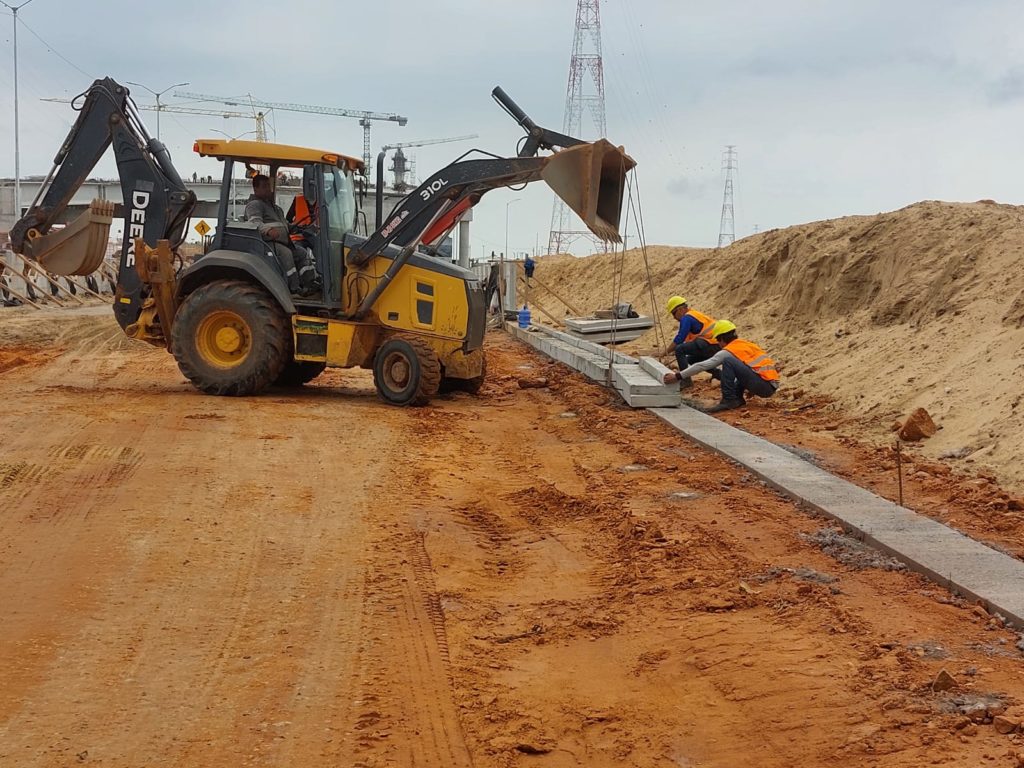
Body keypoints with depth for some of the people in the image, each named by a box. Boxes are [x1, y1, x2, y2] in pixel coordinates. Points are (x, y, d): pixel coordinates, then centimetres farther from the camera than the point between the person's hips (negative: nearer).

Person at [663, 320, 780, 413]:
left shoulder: (728, 351, -4)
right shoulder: (746, 343, 19)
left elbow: (703, 365, -7)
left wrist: (678, 376, -5)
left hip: (765, 386, -9)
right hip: (771, 385, 9)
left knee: (728, 360, -14)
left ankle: (728, 401, -12)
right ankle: (737, 398, 14)